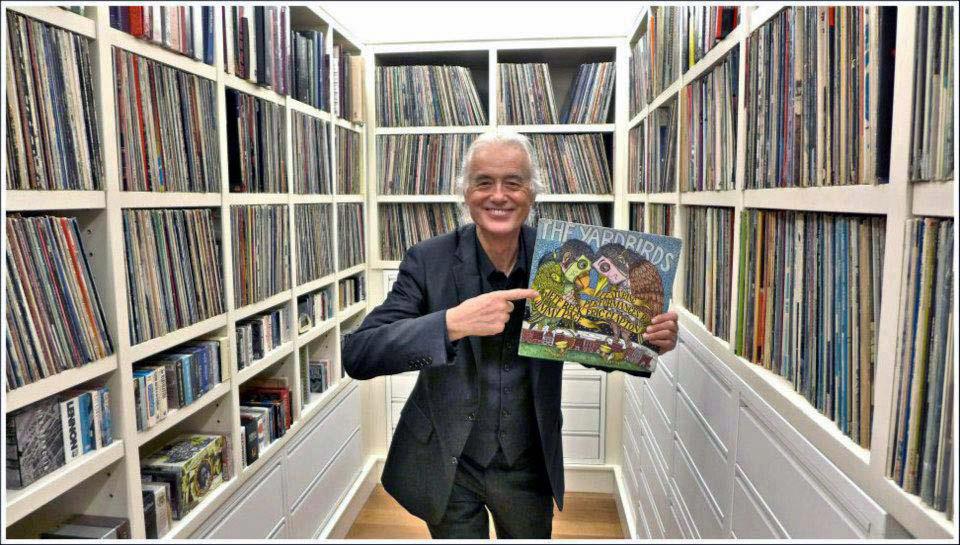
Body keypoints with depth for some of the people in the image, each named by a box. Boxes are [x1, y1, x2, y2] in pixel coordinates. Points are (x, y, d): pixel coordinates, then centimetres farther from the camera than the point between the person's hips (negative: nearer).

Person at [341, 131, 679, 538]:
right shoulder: (429, 261, -17)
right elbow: (357, 355, -24)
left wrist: (649, 342, -19)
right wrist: (452, 322, -38)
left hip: (529, 467, 2)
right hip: (448, 468, -2)